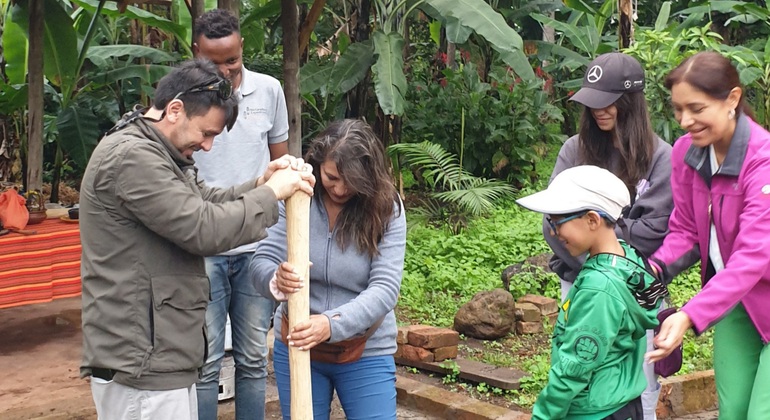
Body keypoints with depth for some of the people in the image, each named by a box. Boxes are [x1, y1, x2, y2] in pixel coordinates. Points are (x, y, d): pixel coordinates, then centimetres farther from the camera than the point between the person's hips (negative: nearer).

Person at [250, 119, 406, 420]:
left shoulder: (387, 209, -13)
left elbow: (385, 288, -20)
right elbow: (262, 261, -12)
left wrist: (333, 324, -35)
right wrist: (276, 280, -37)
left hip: (366, 354, -1)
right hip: (295, 346, 2)